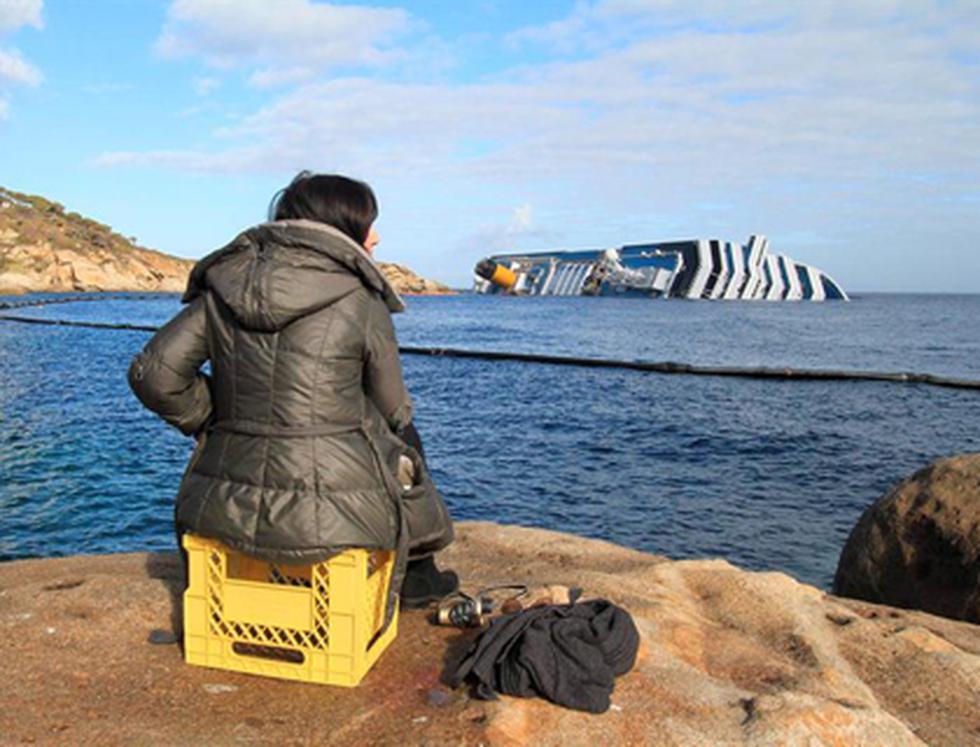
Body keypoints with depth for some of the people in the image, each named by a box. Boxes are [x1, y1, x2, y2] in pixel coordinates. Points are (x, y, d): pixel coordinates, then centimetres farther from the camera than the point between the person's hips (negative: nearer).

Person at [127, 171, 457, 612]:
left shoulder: (223, 287, 3)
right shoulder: (360, 301, -9)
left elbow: (152, 373, 1)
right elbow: (393, 410, 1)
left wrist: (213, 423, 14)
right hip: (329, 518, -5)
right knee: (404, 437, 27)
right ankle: (414, 579, 44)